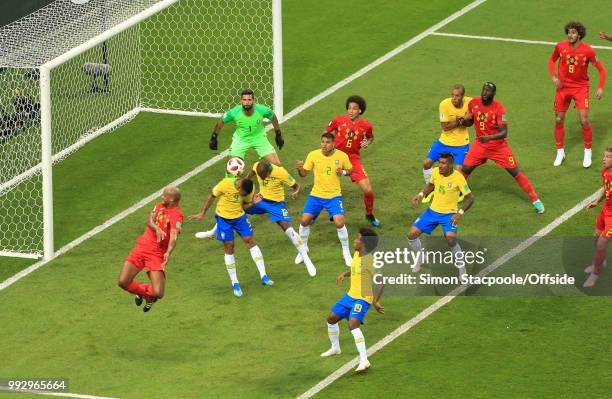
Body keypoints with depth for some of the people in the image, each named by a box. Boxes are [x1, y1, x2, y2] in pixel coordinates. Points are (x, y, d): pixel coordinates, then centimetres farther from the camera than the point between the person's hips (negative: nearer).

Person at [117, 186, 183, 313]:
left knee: (158, 293, -14)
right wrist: (157, 229, -27)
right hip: (141, 246, 5)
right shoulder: (159, 206, 11)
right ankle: (142, 292, 26)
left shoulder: (177, 215, -11)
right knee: (122, 282, -7)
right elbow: (150, 221, -4)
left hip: (157, 253, -5)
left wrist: (168, 252, -42)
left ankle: (146, 292, 26)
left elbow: (174, 236, -25)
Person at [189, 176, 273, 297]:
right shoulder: (225, 184, -24)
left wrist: (252, 203, -21)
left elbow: (246, 204, 3)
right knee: (229, 248, -2)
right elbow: (212, 197, -7)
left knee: (250, 241, -7)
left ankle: (263, 276, -5)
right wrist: (202, 213, -1)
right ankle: (235, 284, 7)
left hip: (239, 216, 3)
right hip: (224, 218, -3)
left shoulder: (249, 189, -14)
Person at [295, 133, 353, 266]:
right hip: (316, 195, 2)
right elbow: (304, 174, 0)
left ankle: (346, 253, 5)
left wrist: (343, 172, -16)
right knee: (304, 220, -6)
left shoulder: (342, 156, -10)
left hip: (334, 196, -2)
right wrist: (300, 168, -23)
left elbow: (350, 170, 7)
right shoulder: (313, 155, -8)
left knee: (339, 223, -17)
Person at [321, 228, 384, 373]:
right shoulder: (357, 255, 6)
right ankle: (335, 348, 44)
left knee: (353, 323, -29)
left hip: (363, 298, -10)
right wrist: (344, 274, 6)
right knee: (331, 318, 19)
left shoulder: (370, 261, -21)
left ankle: (364, 360, -31)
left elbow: (382, 282, -23)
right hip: (350, 295, 10)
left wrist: (376, 301, -31)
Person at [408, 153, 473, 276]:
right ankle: (419, 258, 26)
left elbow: (470, 198, -13)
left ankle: (461, 267, -6)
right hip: (433, 211, 5)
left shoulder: (458, 178, -20)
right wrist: (421, 194, -1)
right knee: (412, 234, -4)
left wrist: (460, 213, -25)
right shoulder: (435, 172, -6)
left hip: (449, 214, -5)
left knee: (451, 239, -30)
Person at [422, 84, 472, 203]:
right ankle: (430, 190, 23)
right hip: (444, 141, 1)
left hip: (461, 143, -1)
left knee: (459, 169, -14)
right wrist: (458, 122, -30)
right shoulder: (444, 104, -19)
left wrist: (464, 122, -25)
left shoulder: (470, 102, -16)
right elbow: (445, 127, -15)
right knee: (427, 162, -2)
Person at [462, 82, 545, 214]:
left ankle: (535, 200, 3)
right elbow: (469, 122, 9)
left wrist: (490, 137, -40)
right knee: (465, 169, -2)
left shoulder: (498, 108, -21)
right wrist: (465, 120, -14)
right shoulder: (474, 103, -7)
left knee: (515, 172, -4)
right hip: (480, 144, 4)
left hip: (498, 146, -4)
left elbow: (504, 132, -24)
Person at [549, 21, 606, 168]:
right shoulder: (560, 46, -8)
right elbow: (552, 60, 12)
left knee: (584, 121, -9)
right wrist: (554, 77, -3)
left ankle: (588, 152, 11)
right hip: (563, 86, 3)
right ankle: (560, 152, 23)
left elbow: (601, 69, -8)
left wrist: (600, 88, -17)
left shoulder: (588, 51, -16)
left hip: (580, 87, -3)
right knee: (559, 120, 5)